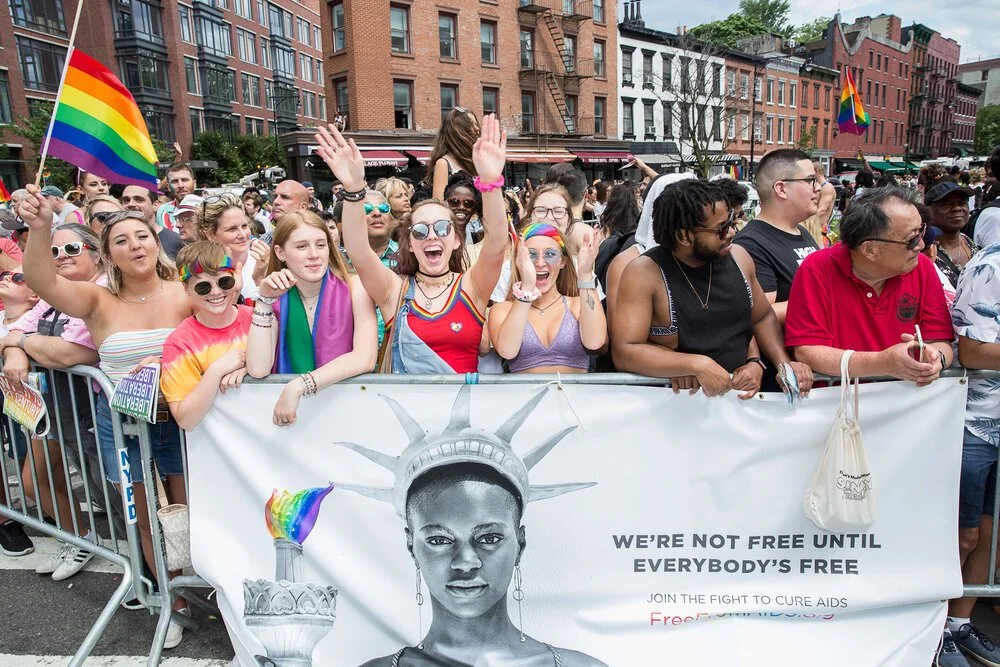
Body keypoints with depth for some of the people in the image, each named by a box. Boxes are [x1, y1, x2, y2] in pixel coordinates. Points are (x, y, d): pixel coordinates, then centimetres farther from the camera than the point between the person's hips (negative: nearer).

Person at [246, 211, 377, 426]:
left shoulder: (354, 287, -5)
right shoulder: (277, 299, 1)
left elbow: (365, 359, -17)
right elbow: (258, 370, -10)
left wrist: (298, 386, -23)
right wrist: (265, 300, -13)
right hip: (288, 405, 1)